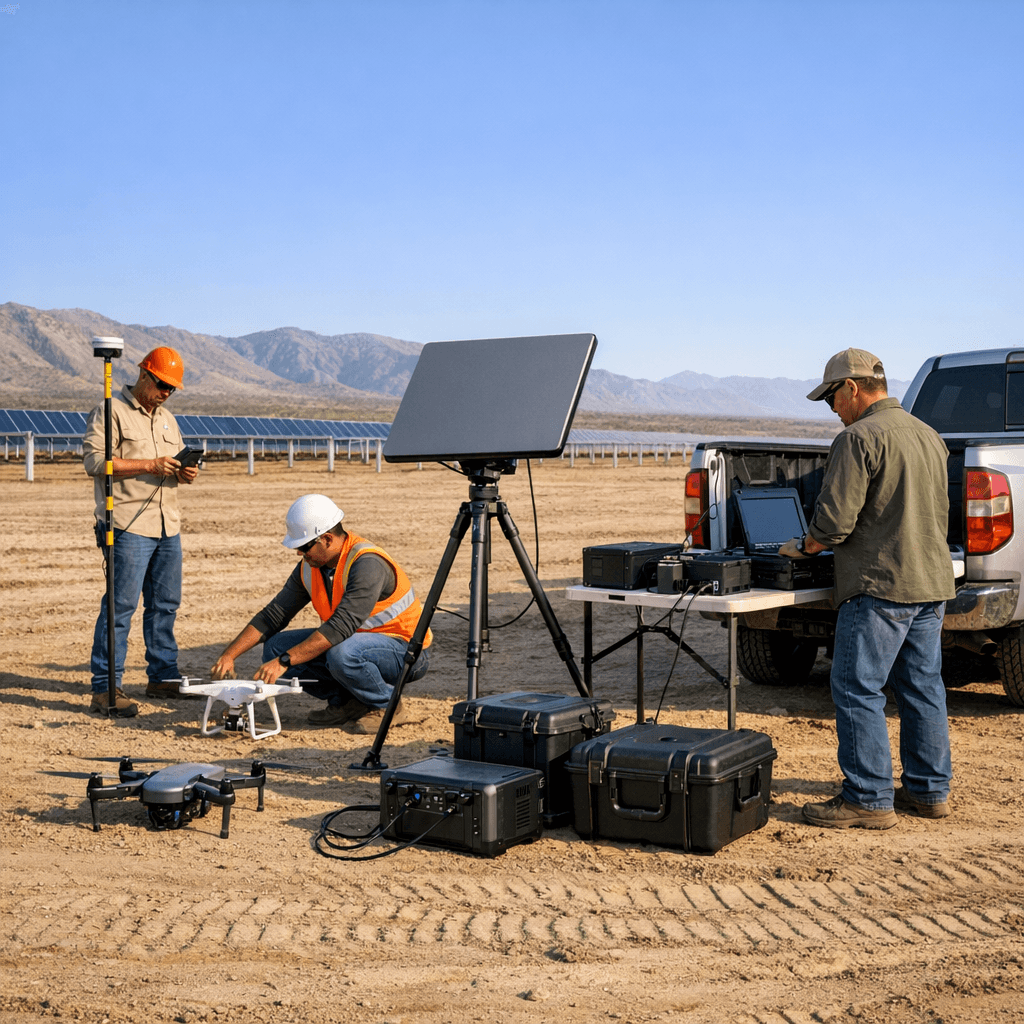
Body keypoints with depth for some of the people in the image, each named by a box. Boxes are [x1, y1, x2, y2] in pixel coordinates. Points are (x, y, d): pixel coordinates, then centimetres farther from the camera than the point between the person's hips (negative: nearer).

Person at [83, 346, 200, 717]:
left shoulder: (167, 420, 22)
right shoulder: (110, 412, -3)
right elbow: (95, 461, -13)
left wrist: (185, 473, 4)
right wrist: (150, 465, -17)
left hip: (168, 527, 8)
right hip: (129, 527, -7)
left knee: (165, 604, 11)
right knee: (121, 605, -10)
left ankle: (162, 678, 21)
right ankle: (105, 690, -7)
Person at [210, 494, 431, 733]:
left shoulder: (367, 563, -27)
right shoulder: (310, 567, -2)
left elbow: (342, 625, -36)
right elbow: (272, 616, 2)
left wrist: (285, 661, -40)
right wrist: (229, 655, -9)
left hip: (405, 651, -8)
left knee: (342, 654, -38)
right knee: (276, 646, -5)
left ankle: (389, 707, -11)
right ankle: (347, 703, 3)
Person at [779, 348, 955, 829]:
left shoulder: (860, 438, -13)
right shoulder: (929, 436, 15)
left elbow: (835, 521, -17)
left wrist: (803, 546, 1)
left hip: (881, 585, -9)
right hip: (932, 580, 9)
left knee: (857, 690, -3)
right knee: (922, 688, 15)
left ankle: (869, 799, 0)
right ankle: (929, 790, 22)